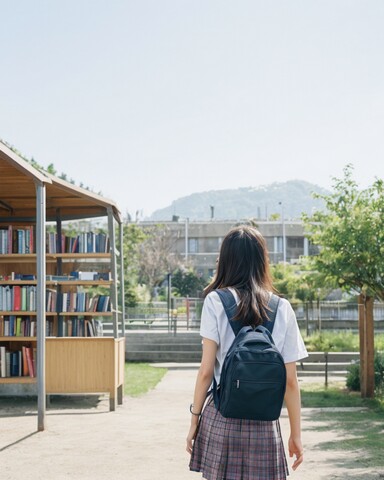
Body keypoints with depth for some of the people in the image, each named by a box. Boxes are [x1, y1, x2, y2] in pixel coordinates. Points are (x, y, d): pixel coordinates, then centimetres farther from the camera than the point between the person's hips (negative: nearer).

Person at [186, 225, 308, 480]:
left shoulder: (216, 302, -3)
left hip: (222, 418, -1)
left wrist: (194, 419, 5)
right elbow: (290, 381, 4)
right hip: (264, 422, 2)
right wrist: (296, 434, 11)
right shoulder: (283, 309, 3)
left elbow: (206, 371, -5)